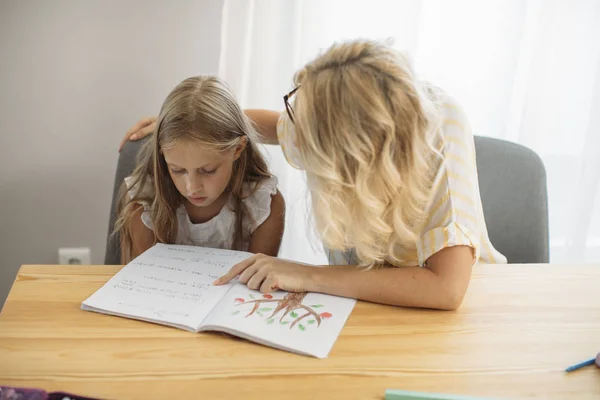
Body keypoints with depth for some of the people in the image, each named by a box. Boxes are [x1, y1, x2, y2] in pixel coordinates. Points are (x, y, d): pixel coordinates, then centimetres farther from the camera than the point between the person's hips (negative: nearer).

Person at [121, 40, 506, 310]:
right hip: (365, 290, 7)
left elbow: (447, 288, -44)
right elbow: (279, 126, 7)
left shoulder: (441, 130, -35)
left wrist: (307, 276, -39)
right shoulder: (330, 109, -19)